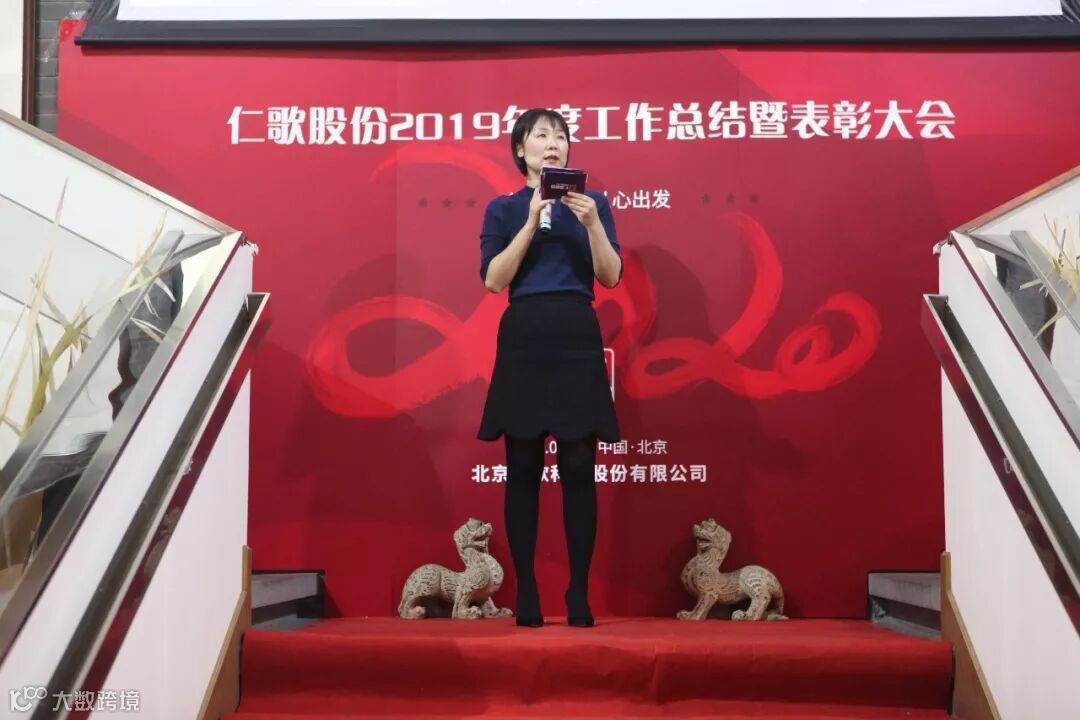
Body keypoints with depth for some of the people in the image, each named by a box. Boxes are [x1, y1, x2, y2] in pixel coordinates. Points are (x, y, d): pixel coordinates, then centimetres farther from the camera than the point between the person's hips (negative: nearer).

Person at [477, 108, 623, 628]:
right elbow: (493, 280, -3)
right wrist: (532, 223, -11)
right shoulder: (504, 208, 9)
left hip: (577, 338, 1)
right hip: (523, 338, 0)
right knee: (523, 468, 1)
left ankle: (579, 593, 6)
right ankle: (526, 592, 9)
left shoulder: (593, 202, 11)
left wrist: (592, 223, -13)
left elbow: (612, 277, 1)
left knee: (578, 467, -1)